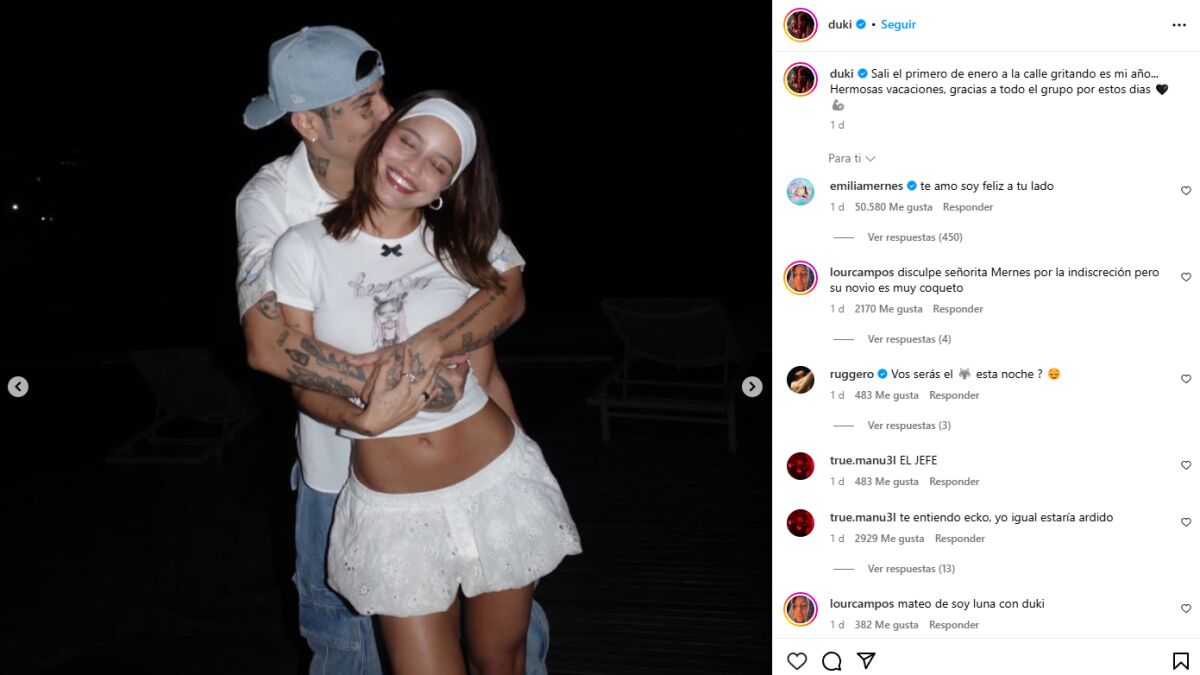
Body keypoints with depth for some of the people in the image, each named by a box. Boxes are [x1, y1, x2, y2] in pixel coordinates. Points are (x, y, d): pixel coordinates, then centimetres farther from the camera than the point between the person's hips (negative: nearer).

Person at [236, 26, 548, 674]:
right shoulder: (270, 202, -13)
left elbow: (508, 289, -18)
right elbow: (268, 344, -24)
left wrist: (428, 345, -34)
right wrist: (370, 405, -33)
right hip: (345, 465, 0)